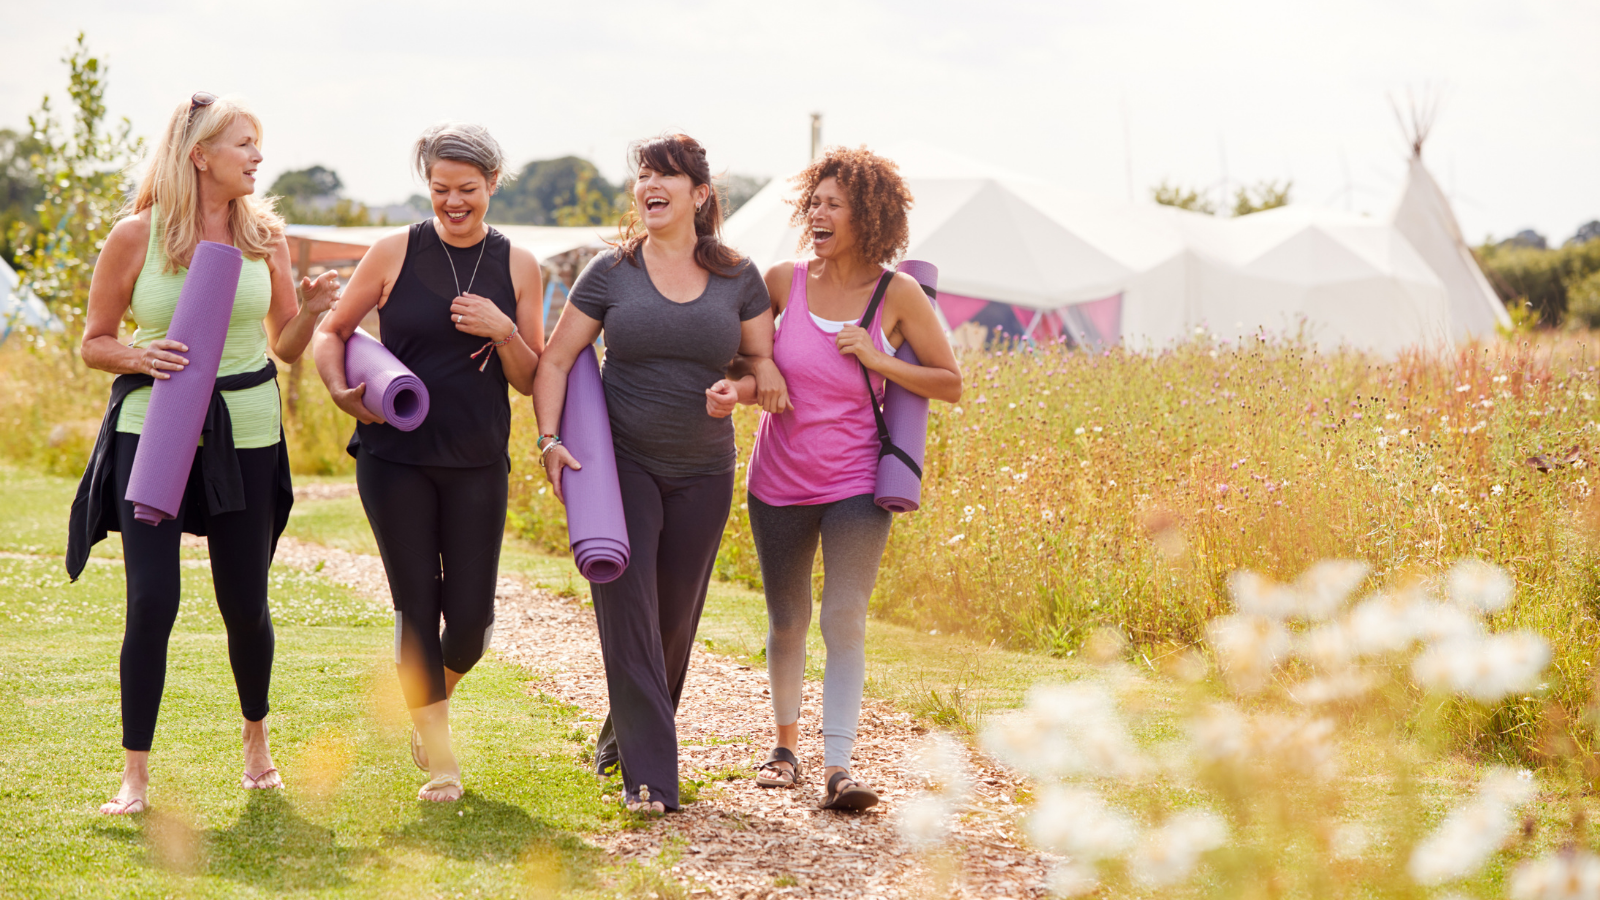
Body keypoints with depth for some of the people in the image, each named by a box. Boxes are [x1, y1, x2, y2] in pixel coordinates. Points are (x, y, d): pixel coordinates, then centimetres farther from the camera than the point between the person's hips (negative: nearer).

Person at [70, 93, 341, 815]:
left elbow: (286, 347, 13)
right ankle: (135, 775, -1)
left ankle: (256, 737, 34)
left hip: (245, 433, 3)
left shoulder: (264, 235, 6)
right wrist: (141, 357, -17)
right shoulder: (136, 235, -3)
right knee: (152, 599, -11)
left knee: (245, 602, 7)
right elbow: (95, 342, 4)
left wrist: (310, 311, -8)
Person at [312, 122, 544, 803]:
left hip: (478, 463, 2)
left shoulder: (516, 266, 5)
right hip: (395, 457, -1)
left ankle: (437, 694, 35)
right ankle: (439, 758, 15)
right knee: (416, 606, 0)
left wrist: (503, 332, -12)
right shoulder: (396, 254, -1)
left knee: (470, 613, 0)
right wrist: (341, 390, -11)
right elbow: (332, 332, 7)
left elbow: (532, 381, 7)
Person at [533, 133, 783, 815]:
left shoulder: (738, 278, 3)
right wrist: (549, 439, -11)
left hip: (703, 474, 2)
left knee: (675, 617, 10)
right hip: (621, 464, -2)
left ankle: (625, 731, 34)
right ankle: (648, 775, -12)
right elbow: (554, 362, 2)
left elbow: (768, 365, 9)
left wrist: (738, 389, -13)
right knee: (627, 610, -12)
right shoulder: (611, 272, -1)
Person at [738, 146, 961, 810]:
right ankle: (785, 744, 31)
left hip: (855, 486, -2)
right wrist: (744, 378, -10)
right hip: (779, 482, 2)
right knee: (787, 622, 12)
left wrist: (879, 360, -16)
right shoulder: (784, 282, -2)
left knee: (845, 619, -12)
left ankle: (838, 767, -14)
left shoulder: (898, 294, -7)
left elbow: (951, 386, -3)